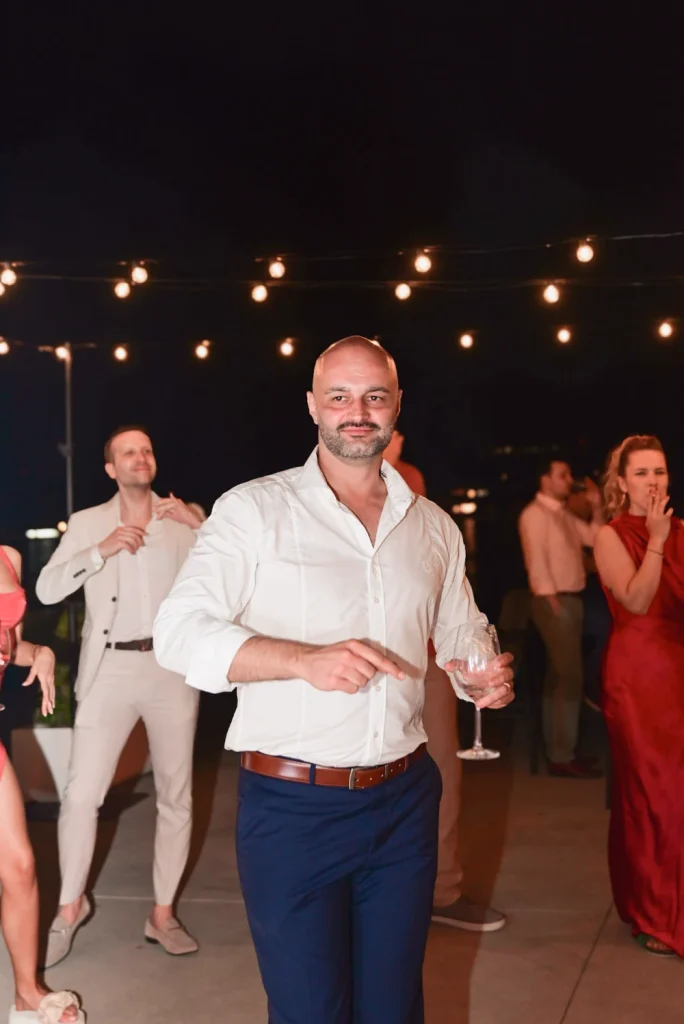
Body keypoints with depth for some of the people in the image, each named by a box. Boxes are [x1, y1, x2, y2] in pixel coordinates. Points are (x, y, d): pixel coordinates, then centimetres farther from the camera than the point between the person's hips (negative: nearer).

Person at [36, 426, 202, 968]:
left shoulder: (184, 519, 8)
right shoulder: (87, 523, 6)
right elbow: (47, 590, -3)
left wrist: (201, 526, -11)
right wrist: (102, 549, -14)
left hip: (174, 668, 1)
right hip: (111, 670, -1)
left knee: (177, 796, 7)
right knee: (81, 795, -3)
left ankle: (163, 913, 22)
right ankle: (70, 905, 20)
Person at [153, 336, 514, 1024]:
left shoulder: (434, 527, 9)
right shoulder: (254, 510, -6)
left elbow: (460, 637, 19)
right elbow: (178, 632, -13)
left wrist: (489, 675, -5)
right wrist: (304, 659, -27)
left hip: (405, 800, 4)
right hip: (290, 805, -4)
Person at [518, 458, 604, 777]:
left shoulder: (564, 515, 15)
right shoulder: (535, 514, -11)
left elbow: (594, 539, 17)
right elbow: (536, 563, -17)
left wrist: (596, 506, 5)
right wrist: (554, 604, -21)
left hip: (571, 599, 9)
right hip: (554, 601, -9)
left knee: (558, 677, 13)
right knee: (570, 677, -12)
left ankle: (557, 749, 21)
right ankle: (562, 757, -9)